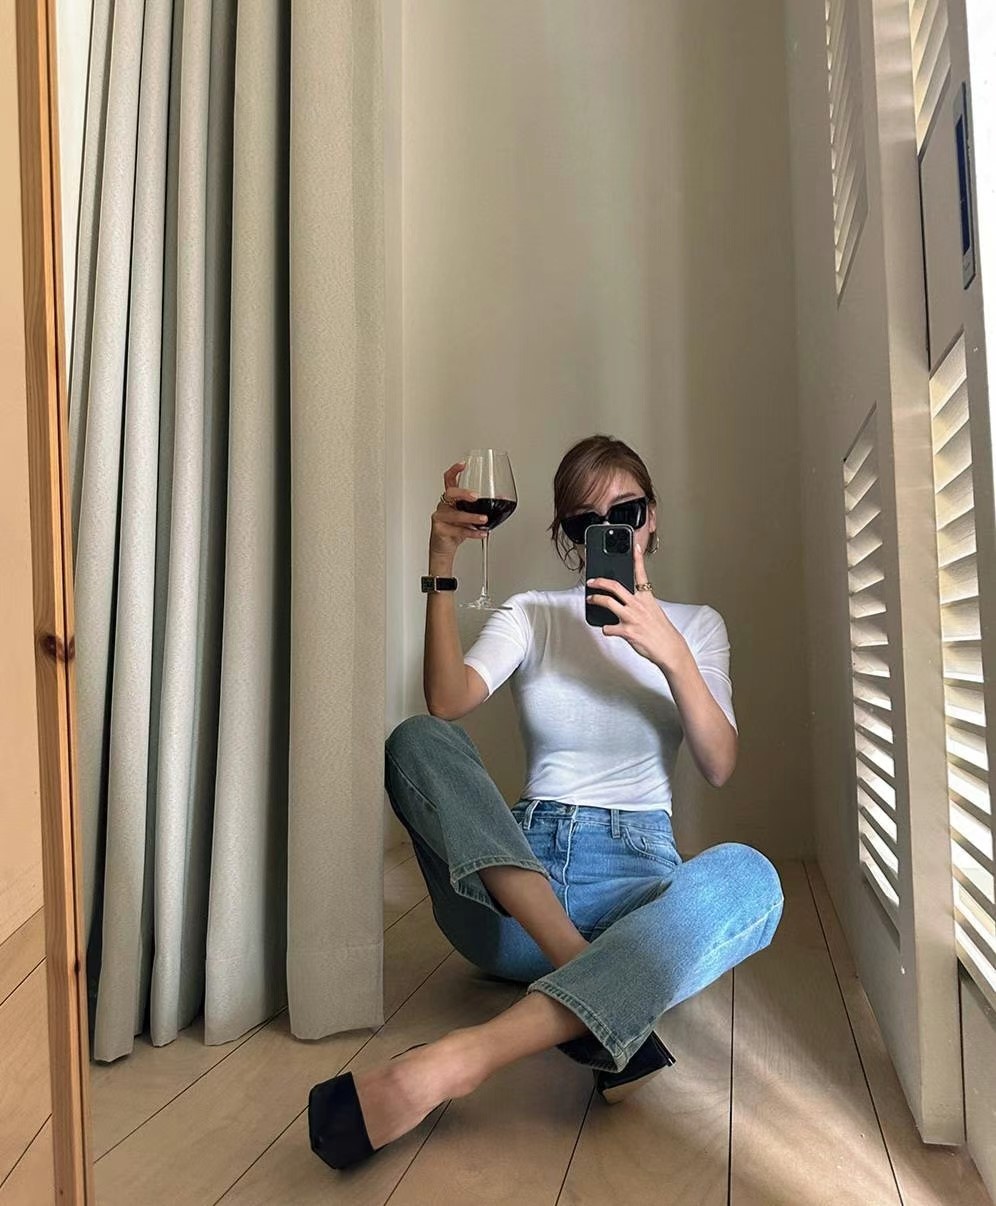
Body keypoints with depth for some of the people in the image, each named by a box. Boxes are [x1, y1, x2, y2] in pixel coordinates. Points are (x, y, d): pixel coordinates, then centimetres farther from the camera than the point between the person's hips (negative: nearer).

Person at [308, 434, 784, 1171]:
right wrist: (442, 568, -22)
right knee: (417, 741, -23)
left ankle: (461, 1058, -43)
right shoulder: (533, 615, 9)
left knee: (748, 877, -33)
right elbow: (447, 702, -11)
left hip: (636, 873, 0)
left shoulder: (695, 624, 12)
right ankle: (589, 978, -35)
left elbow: (720, 767, -3)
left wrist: (670, 654, -18)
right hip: (512, 888, 1)